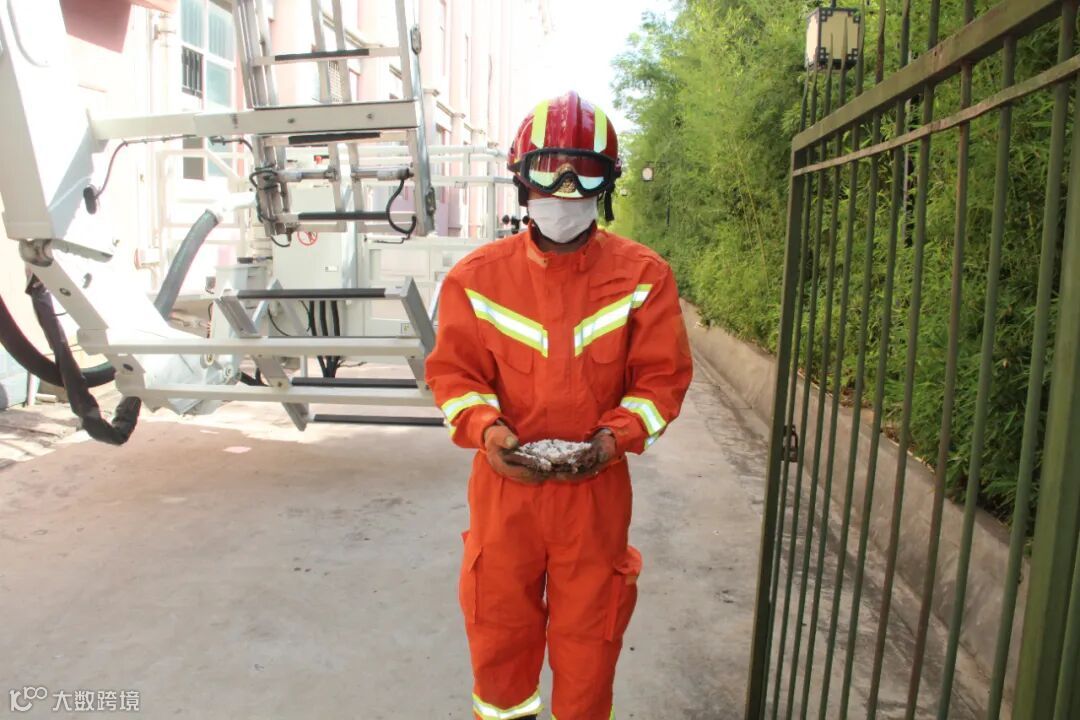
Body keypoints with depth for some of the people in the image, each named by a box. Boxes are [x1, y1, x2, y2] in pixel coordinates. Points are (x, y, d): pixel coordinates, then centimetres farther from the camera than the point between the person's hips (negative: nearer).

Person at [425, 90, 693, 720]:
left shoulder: (643, 276, -3)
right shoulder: (478, 276, -2)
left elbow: (663, 376, -2)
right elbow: (454, 370, 0)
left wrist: (617, 435, -18)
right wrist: (486, 430, -18)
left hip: (596, 487, 0)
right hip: (505, 484, 1)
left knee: (588, 633, 15)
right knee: (498, 622, 18)